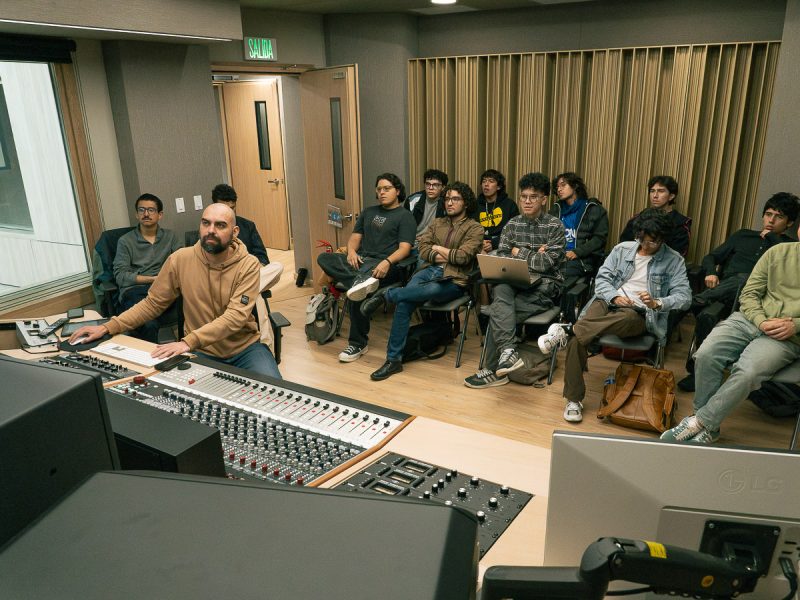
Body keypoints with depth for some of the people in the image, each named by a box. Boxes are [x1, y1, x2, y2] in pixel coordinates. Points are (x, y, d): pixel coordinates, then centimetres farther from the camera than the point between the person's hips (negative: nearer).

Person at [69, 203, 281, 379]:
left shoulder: (248, 265, -12)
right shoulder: (180, 259, -5)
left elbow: (236, 316, -23)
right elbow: (153, 303, 5)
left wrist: (188, 342, -35)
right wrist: (108, 327, -5)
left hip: (245, 347, -1)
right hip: (202, 352, 2)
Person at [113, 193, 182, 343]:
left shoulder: (170, 237, 20)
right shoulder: (125, 241, 11)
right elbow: (120, 276, 2)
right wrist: (154, 279, -6)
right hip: (134, 291, -2)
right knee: (148, 324, -37)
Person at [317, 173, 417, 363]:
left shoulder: (405, 217, 6)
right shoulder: (369, 212, 26)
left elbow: (405, 248, -6)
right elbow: (355, 236, 20)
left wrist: (387, 262, -27)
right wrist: (351, 251, -5)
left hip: (384, 265, -6)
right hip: (360, 260, 6)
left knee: (361, 284, -35)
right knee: (324, 258, -19)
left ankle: (358, 343, -24)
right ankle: (360, 280, -43)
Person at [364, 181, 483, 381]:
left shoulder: (475, 228, 6)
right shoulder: (437, 223, 22)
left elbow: (463, 256, -9)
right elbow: (422, 248, 9)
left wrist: (439, 248, 3)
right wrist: (446, 256, -7)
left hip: (453, 280, -4)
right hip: (429, 270, 4)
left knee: (431, 290, -42)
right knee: (404, 302, -26)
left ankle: (385, 295, -23)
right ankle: (394, 359, -22)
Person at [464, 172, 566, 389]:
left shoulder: (555, 226, -3)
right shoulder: (512, 224, 11)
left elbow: (546, 263, -13)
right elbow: (501, 257, 1)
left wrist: (519, 252, -3)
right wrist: (533, 255, -10)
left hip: (545, 284, -4)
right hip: (516, 282, 4)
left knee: (499, 309, -27)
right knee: (501, 288, -33)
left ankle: (495, 369, -19)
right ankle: (508, 350, -40)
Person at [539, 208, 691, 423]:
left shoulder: (674, 261, 6)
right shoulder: (622, 249, 15)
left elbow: (684, 296, -2)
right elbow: (602, 278, 11)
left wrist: (657, 303, -21)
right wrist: (615, 296, -10)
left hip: (639, 315, -2)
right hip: (608, 303, 2)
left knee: (627, 318, -44)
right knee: (578, 339, -30)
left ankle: (567, 330, -37)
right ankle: (574, 399, -22)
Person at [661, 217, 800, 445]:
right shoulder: (777, 252, 10)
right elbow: (749, 294, 9)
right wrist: (761, 321, -9)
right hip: (749, 318, 3)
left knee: (748, 372, -32)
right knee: (706, 355, -24)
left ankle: (699, 422, -18)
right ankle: (708, 427, -11)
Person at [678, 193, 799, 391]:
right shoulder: (743, 235, 28)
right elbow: (711, 256, 22)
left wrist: (771, 238, 6)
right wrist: (711, 272, -1)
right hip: (720, 290, 2)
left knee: (743, 279, -39)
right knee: (706, 315, -34)